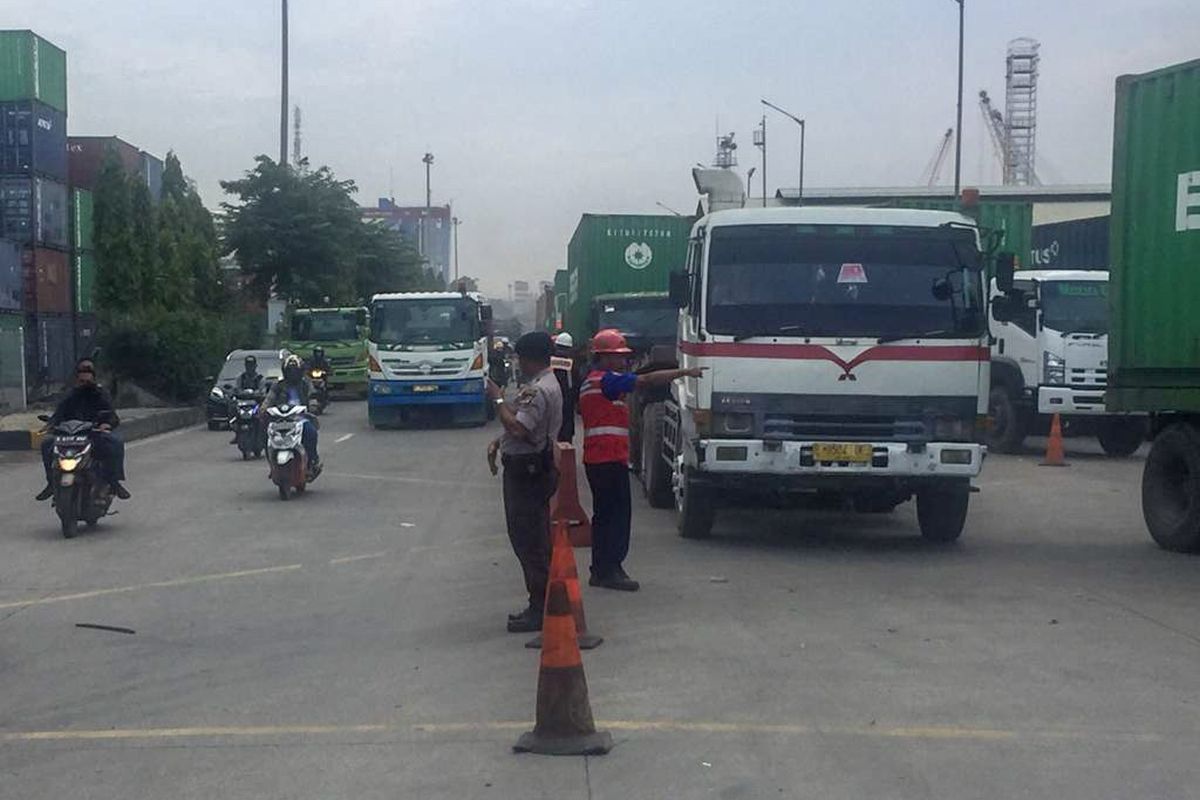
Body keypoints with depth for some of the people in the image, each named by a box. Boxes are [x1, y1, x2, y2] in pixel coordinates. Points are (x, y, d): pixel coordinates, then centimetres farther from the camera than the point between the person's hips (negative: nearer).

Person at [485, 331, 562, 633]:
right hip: (532, 469, 11)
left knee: (529, 541, -7)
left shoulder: (538, 390, -19)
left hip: (527, 471, -11)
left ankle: (540, 609, -3)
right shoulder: (546, 383, 16)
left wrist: (499, 399, -15)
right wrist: (498, 442, 11)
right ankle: (540, 604, 24)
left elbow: (518, 428, -28)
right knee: (534, 540, 16)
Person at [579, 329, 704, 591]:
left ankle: (600, 569, 16)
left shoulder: (590, 381, 19)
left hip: (595, 458, 10)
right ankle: (611, 570, -7)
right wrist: (684, 372, -18)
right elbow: (648, 380, -19)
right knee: (619, 512, -7)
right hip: (610, 458, -10)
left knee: (604, 513, 13)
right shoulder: (607, 380, -12)